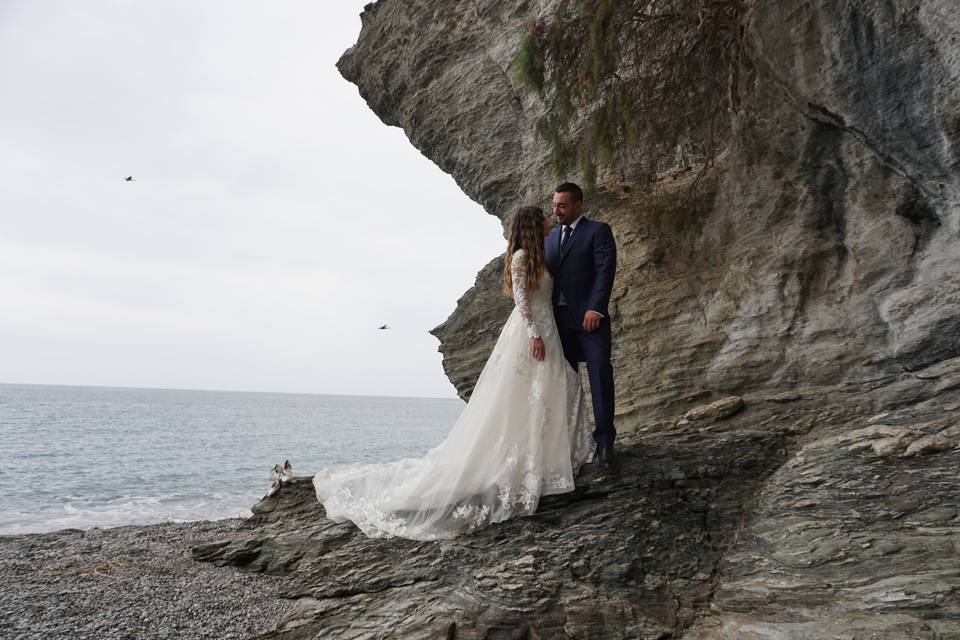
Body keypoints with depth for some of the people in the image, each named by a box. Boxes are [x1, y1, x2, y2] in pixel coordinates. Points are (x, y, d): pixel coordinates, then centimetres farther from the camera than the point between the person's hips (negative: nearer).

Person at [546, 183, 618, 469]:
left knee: (600, 370, -12)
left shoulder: (598, 231, 1)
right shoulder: (551, 237, 19)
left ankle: (604, 438, -6)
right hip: (559, 317, 5)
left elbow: (605, 270, -10)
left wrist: (595, 308, -20)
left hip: (589, 316, -5)